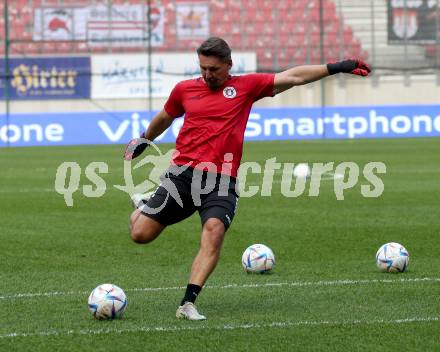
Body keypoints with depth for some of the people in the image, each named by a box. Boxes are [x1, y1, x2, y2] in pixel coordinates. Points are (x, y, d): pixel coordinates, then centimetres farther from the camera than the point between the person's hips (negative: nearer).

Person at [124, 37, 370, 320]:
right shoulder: (185, 89, 12)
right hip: (183, 172, 1)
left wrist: (336, 68, -1)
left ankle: (188, 304, -24)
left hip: (222, 181, -1)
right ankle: (144, 209, 34)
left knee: (214, 231, -25)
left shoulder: (246, 86, 8)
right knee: (141, 234, -4)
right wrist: (144, 140, 46)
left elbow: (293, 77, 4)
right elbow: (165, 118, 32)